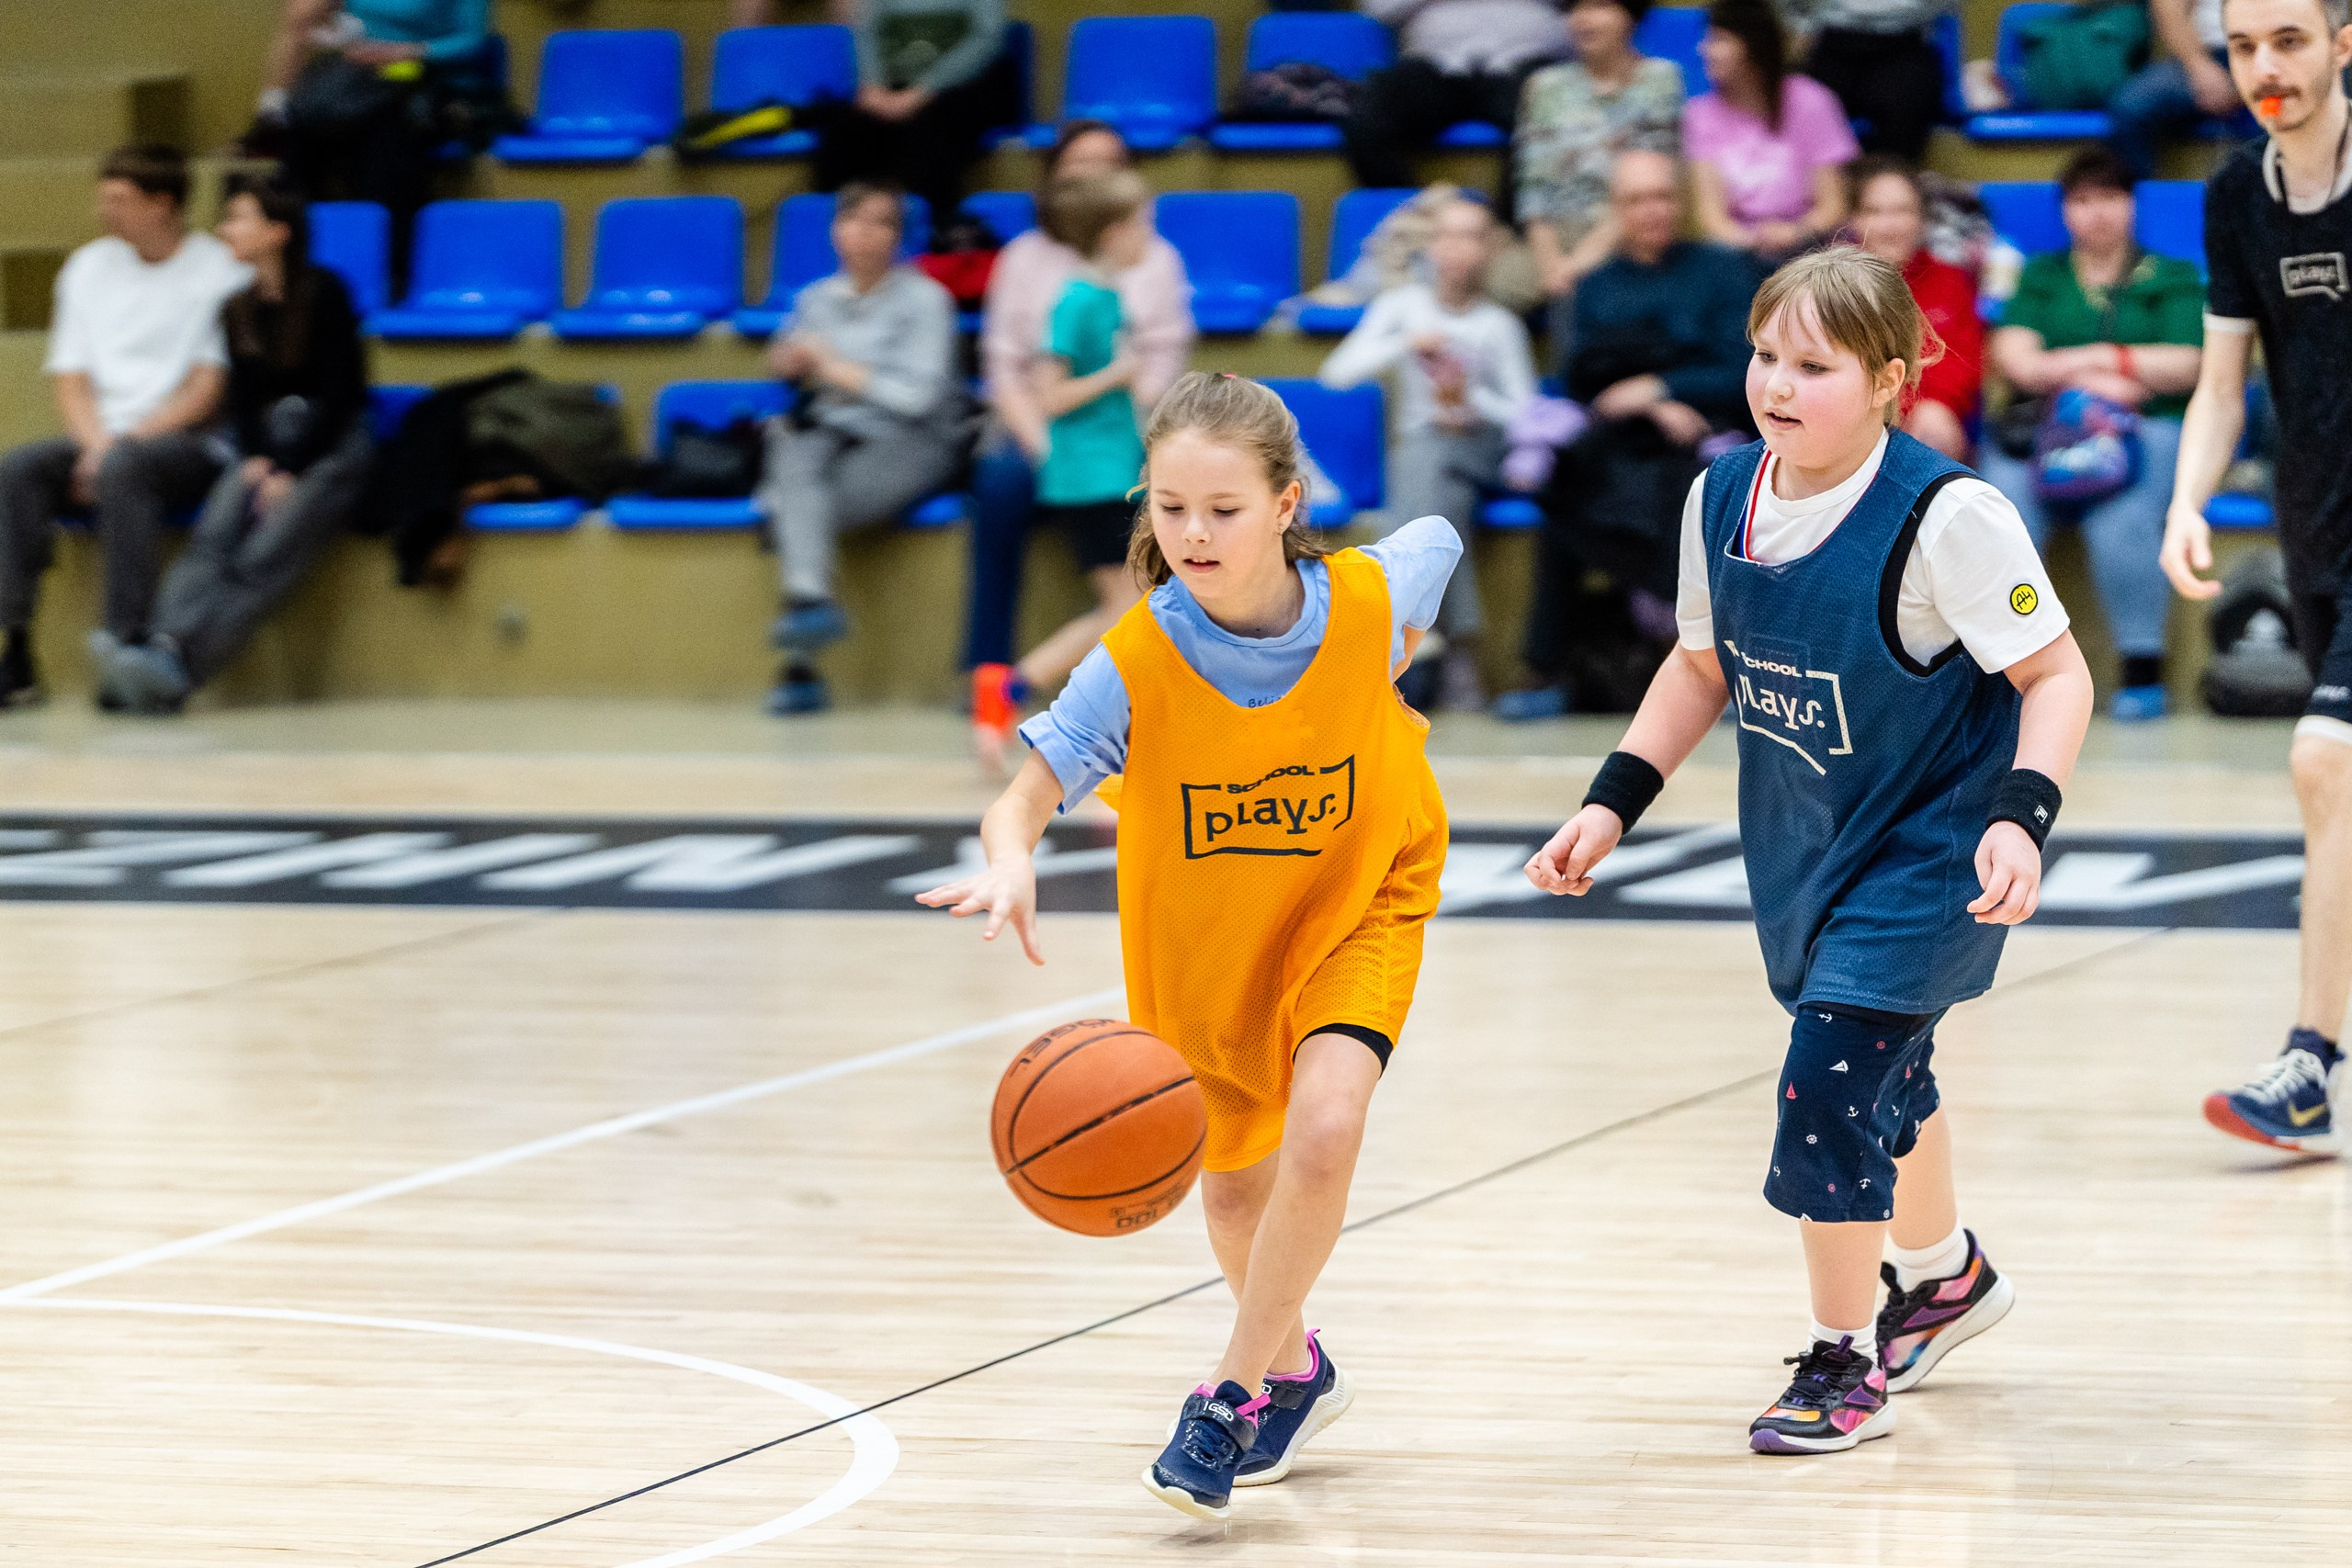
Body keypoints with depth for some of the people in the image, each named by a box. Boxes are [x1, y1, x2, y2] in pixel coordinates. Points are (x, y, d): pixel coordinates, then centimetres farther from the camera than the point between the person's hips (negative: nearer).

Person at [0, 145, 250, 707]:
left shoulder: (221, 271, -2)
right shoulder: (90, 267, 16)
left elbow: (211, 389, -8)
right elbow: (70, 376, 12)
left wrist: (121, 443, -15)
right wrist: (96, 442, -8)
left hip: (190, 445, -5)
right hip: (103, 439, 5)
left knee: (122, 468, -37)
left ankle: (126, 638, -40)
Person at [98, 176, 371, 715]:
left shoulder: (322, 292, -4)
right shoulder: (237, 308, 14)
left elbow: (338, 393, -9)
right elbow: (241, 400, 12)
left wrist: (289, 473, -15)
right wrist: (256, 461, -8)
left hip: (332, 445, -5)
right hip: (267, 447, 5)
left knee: (262, 558, -30)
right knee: (211, 539, -27)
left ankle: (177, 664, -48)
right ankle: (164, 643, -51)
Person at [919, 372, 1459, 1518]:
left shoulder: (1366, 596, -24)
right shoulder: (1137, 662, -29)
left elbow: (1435, 546, 0)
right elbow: (1026, 797, -36)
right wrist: (1010, 861, -58)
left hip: (1357, 906, -1)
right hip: (1202, 932, 1)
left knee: (1322, 1127, -25)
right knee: (1230, 1176, 17)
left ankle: (1231, 1399, -7)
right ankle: (1293, 1369, 48)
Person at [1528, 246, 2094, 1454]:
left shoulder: (1944, 516, -26)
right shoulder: (1722, 497, -8)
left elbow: (2058, 675, -20)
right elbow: (1702, 667, 8)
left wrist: (2019, 819, -34)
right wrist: (1610, 804, 1)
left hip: (1928, 847, -7)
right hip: (1801, 844, 7)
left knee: (1832, 1080, -13)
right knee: (1882, 1071, 23)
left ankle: (1844, 1365, 6)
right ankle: (1945, 1276, 51)